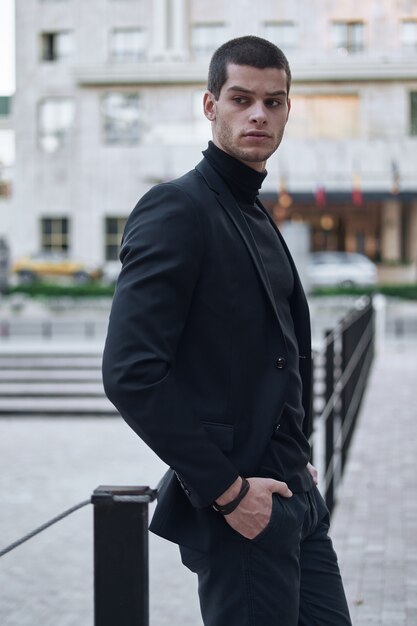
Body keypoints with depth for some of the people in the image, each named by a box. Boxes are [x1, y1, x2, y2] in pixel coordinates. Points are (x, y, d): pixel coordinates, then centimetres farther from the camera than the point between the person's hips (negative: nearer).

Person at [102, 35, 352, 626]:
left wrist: (296, 461, 13)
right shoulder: (176, 209, -13)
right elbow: (131, 374, -22)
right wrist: (227, 489, -19)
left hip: (294, 495, 9)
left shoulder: (257, 218, 15)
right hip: (238, 511, -9)